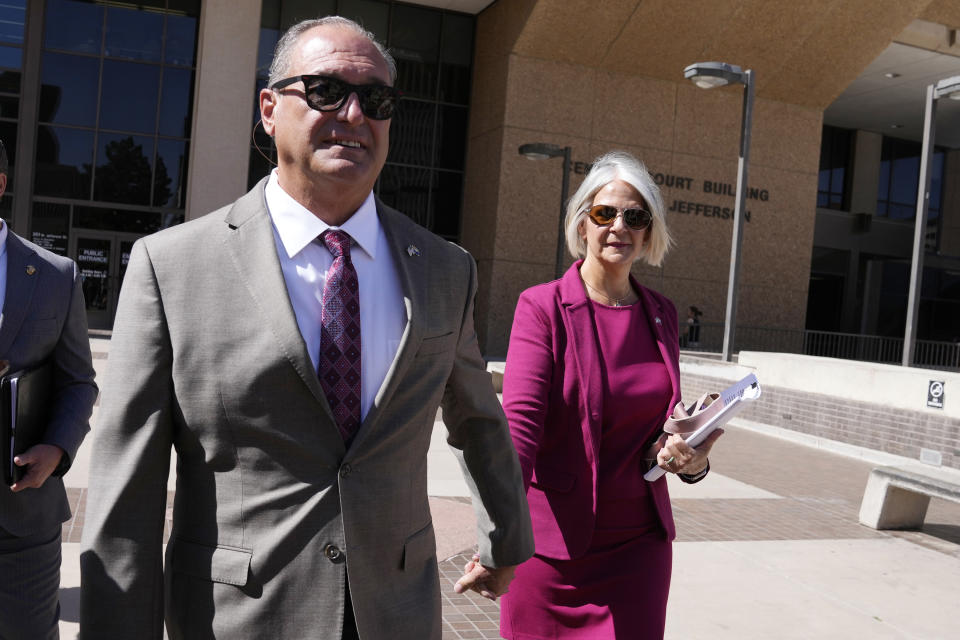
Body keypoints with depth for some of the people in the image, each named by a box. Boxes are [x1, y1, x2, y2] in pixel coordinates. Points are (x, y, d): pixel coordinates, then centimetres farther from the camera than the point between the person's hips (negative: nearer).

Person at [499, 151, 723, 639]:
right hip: (551, 541, -4)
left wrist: (691, 460, -9)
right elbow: (520, 421, -19)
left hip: (639, 545, 4)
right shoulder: (542, 307, -9)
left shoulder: (661, 314, 6)